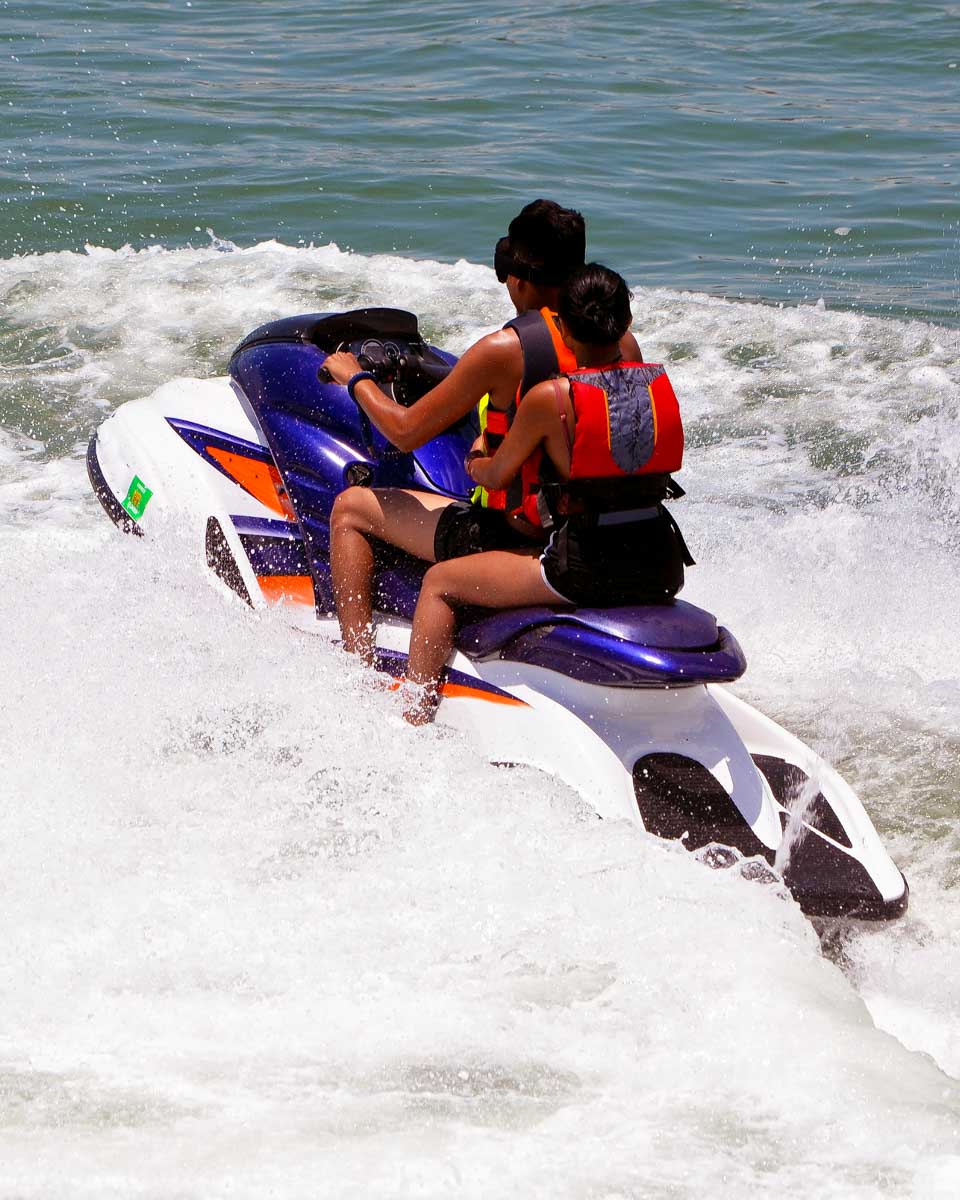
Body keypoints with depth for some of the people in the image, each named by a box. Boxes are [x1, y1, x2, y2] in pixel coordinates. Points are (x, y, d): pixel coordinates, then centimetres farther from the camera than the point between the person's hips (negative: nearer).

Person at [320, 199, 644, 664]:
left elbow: (406, 432, -10)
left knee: (351, 507, 11)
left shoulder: (504, 350, -19)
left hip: (517, 537, -7)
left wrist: (354, 378, 9)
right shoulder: (623, 342, -2)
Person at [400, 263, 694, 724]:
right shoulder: (660, 383, 3)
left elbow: (496, 476, 3)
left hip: (584, 573, -6)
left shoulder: (551, 398, -11)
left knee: (439, 583, 12)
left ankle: (412, 720, 7)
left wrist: (475, 464, 27)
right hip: (662, 570, 6)